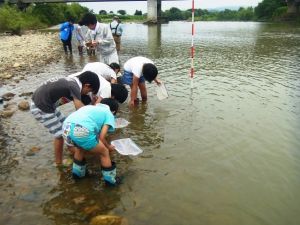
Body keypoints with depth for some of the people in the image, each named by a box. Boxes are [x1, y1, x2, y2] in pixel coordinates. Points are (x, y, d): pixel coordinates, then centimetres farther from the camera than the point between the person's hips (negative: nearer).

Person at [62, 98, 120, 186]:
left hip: (66, 127, 7)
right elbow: (101, 137, 8)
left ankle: (78, 172, 52)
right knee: (104, 152, 18)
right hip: (82, 131, -6)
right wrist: (109, 146, 29)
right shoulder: (109, 115, 20)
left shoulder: (90, 107, 36)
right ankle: (110, 179, 30)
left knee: (80, 148, 37)